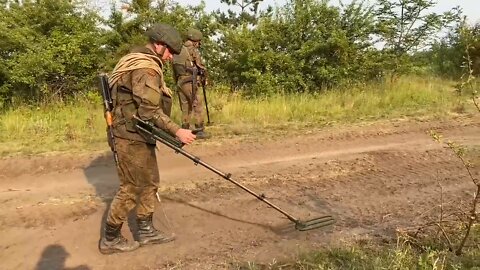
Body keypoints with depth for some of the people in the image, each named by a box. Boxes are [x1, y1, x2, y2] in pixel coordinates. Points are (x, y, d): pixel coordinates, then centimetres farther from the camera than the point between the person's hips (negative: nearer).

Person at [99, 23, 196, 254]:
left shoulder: (138, 60, 15)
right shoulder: (146, 68, -18)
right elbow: (150, 111, -25)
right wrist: (177, 131, -23)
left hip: (138, 136, 11)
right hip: (133, 138, -11)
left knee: (150, 183, 17)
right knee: (131, 189, 2)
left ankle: (146, 231, 29)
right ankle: (110, 239, 18)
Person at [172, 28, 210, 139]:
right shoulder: (192, 50, -6)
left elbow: (174, 70, 15)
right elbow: (201, 66, -4)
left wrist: (177, 81, 16)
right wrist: (205, 77, 12)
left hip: (180, 83, 7)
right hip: (190, 83, -7)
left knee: (185, 108, 12)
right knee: (198, 106, -3)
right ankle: (200, 131, -4)